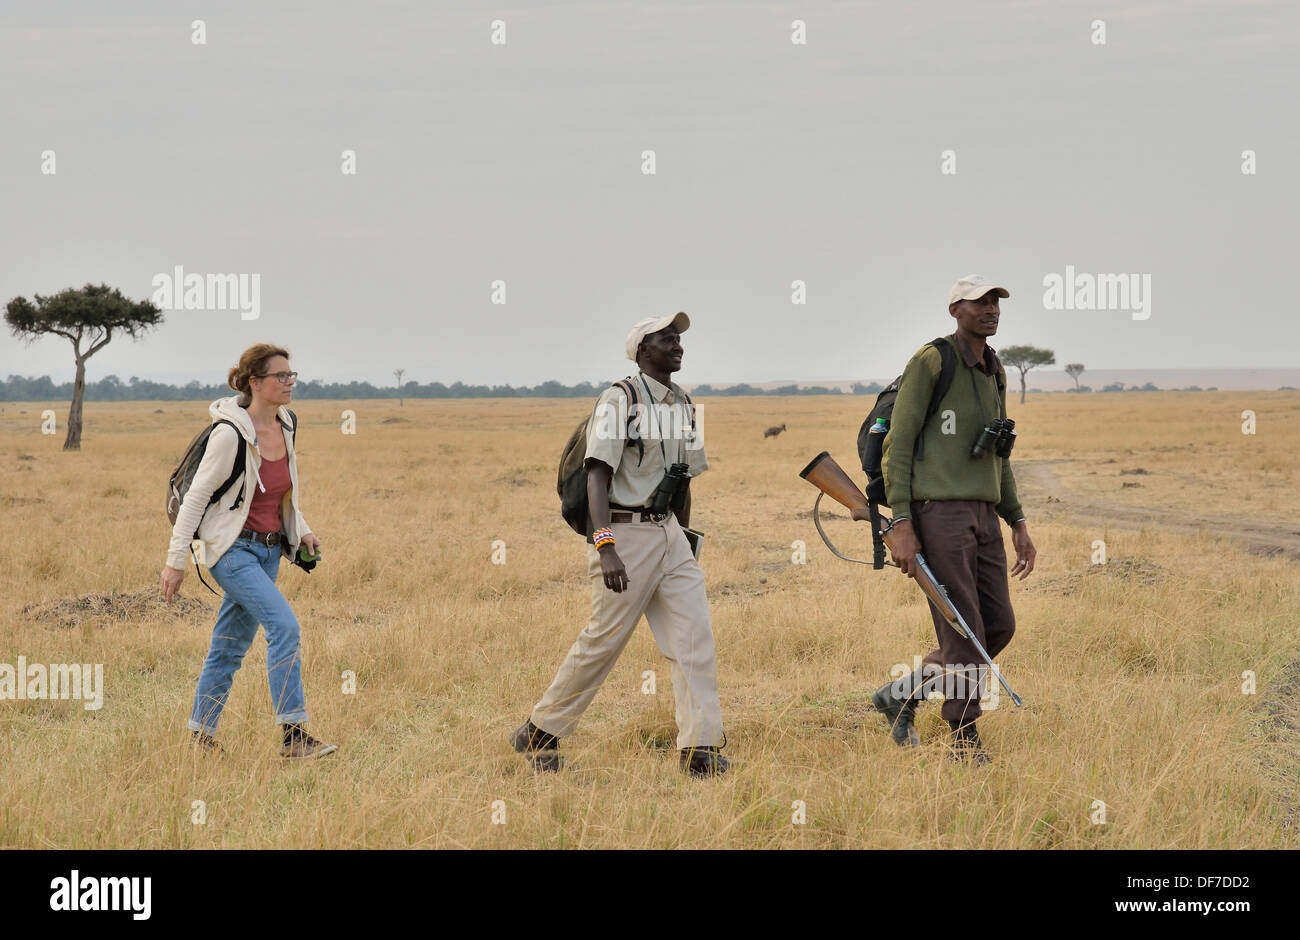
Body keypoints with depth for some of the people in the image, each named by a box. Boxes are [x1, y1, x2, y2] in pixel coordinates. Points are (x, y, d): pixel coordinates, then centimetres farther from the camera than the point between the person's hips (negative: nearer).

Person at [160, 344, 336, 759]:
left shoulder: (285, 427, 4)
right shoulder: (231, 434, -18)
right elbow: (196, 495, -14)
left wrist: (301, 529, 9)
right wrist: (176, 560, -14)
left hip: (269, 549, 8)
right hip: (232, 548, -8)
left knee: (231, 645, 12)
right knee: (284, 626, -20)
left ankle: (201, 733, 23)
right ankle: (293, 734, -19)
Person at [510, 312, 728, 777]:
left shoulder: (681, 406, 14)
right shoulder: (619, 399, -11)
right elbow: (598, 475, -19)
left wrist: (683, 544, 22)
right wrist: (605, 547, -28)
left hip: (669, 534, 7)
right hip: (625, 533, -7)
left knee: (695, 637, -3)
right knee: (603, 642, 0)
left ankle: (700, 749, -3)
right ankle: (538, 734, 15)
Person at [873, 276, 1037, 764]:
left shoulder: (994, 374, 17)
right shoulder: (929, 363, -7)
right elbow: (897, 445, -9)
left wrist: (1018, 523, 16)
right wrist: (901, 526, -16)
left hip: (981, 516, 8)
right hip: (936, 509, -8)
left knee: (999, 626, 6)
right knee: (963, 630, -9)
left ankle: (902, 695, 19)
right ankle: (965, 738, 3)